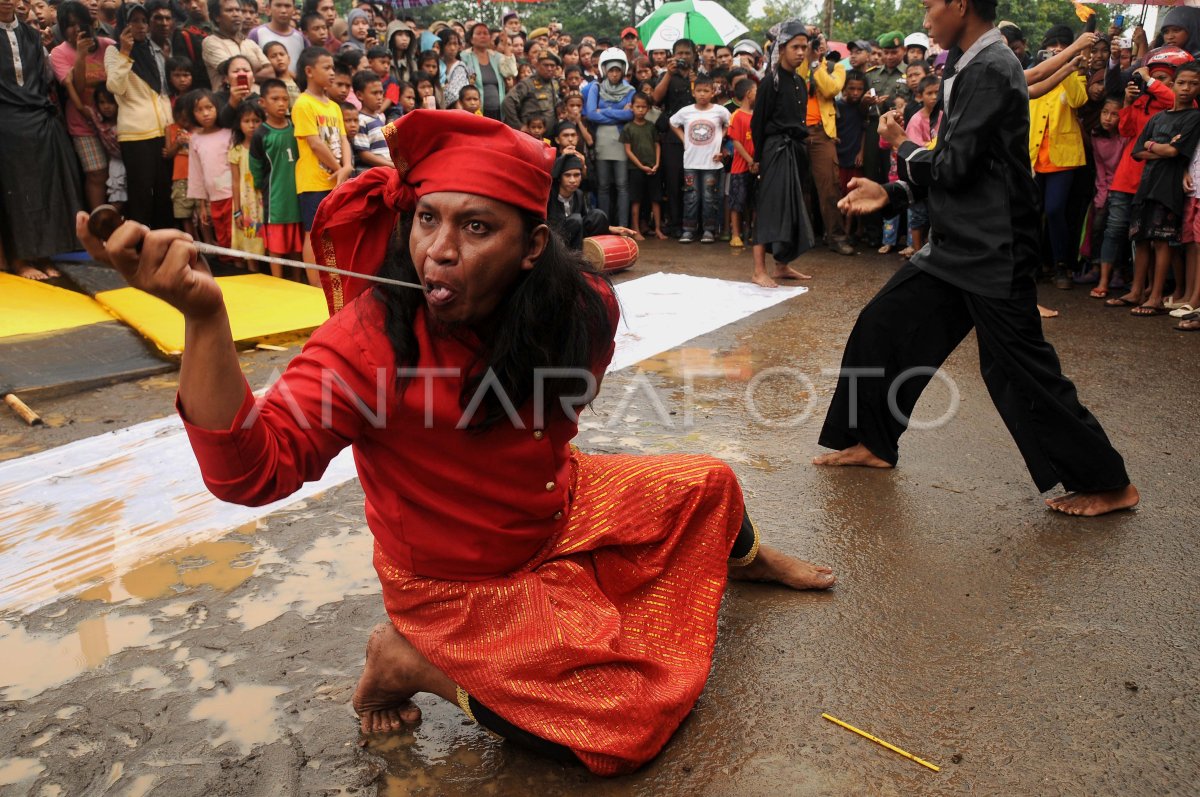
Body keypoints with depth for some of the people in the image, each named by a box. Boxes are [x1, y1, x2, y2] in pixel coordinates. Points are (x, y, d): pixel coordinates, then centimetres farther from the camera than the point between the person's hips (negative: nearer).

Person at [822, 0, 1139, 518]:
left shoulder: (991, 70, -17)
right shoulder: (973, 68, 13)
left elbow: (953, 166, -21)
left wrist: (903, 145, -2)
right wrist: (891, 195, 12)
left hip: (993, 253, -10)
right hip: (959, 246, 10)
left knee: (1020, 372, -4)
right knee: (881, 328, 10)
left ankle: (1108, 484, 12)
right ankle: (872, 442, 24)